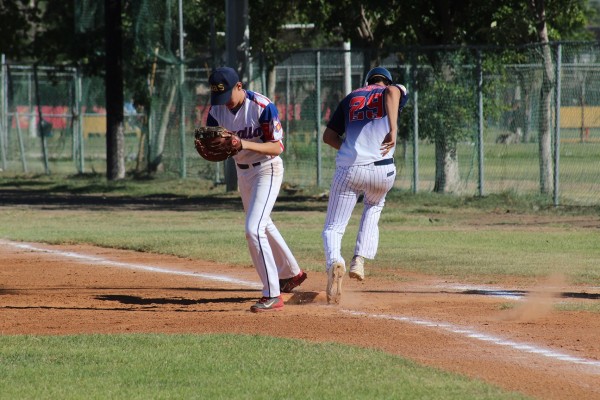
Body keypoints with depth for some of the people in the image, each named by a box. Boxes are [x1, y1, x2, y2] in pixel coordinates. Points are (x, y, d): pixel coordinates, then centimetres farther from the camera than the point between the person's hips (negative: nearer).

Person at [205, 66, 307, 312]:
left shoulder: (262, 107, -24)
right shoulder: (217, 110, -5)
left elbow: (277, 147, -24)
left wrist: (245, 144, -38)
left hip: (267, 170, -8)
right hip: (242, 171, 8)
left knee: (254, 229, -20)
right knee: (262, 225, 23)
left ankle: (273, 296, -18)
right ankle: (291, 273, 46)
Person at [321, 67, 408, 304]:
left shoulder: (351, 98, 21)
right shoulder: (395, 90, 13)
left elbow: (328, 136, 15)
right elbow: (392, 91, -14)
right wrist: (393, 130, -25)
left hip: (348, 169, 1)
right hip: (382, 170, -1)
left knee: (333, 228, 5)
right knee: (374, 206, 32)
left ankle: (334, 261, -29)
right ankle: (360, 260, 14)